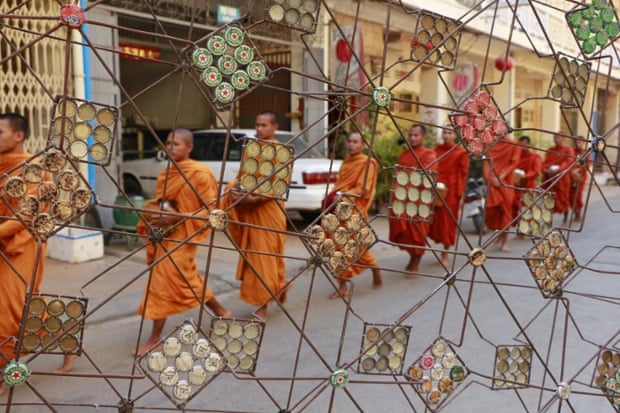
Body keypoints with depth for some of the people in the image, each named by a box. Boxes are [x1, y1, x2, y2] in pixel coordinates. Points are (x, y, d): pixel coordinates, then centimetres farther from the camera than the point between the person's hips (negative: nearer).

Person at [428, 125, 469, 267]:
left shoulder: (461, 152, -2)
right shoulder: (437, 150, 10)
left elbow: (463, 174, -3)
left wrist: (461, 195, -7)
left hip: (451, 190, -3)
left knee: (448, 220, 4)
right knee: (435, 219, 1)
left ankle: (445, 253, 15)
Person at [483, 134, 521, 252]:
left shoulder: (513, 144, 2)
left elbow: (514, 163, -4)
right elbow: (486, 162, 2)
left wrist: (502, 175, -16)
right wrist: (490, 177, -13)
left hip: (506, 182, -2)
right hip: (492, 181, 2)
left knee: (506, 207, -1)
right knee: (491, 208, -2)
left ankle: (504, 241, 7)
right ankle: (499, 232, 24)